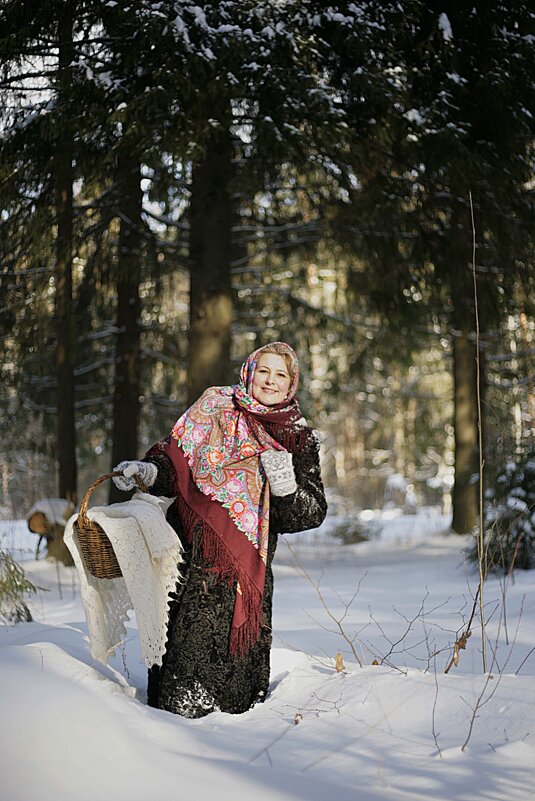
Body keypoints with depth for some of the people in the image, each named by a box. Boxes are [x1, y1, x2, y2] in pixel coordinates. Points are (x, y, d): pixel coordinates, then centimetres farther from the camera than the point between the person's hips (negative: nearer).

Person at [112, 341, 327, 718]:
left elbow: (313, 513, 5)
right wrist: (147, 471, -13)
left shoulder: (299, 440, 11)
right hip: (194, 551, -1)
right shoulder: (214, 407, 9)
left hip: (248, 563, 1)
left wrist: (286, 487, -13)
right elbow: (175, 460, 7)